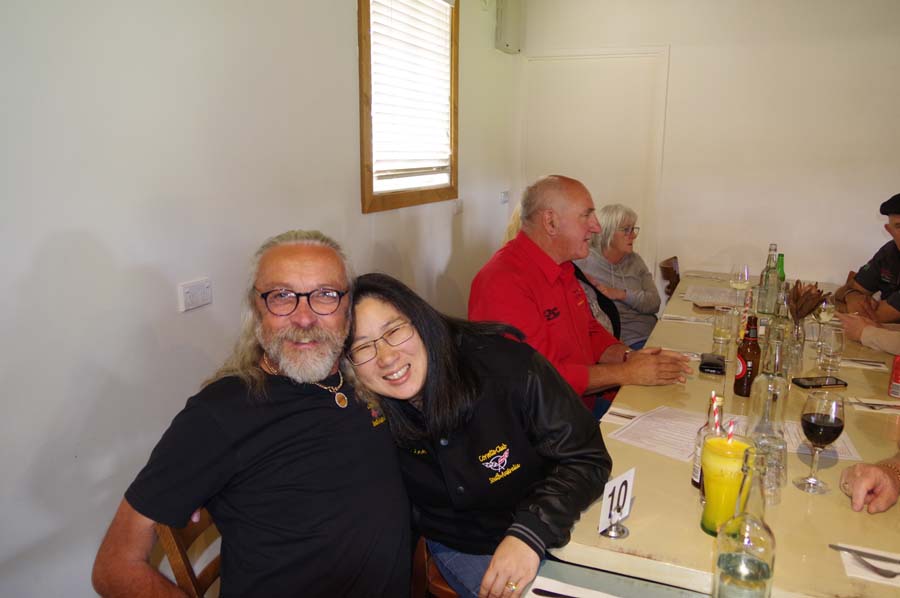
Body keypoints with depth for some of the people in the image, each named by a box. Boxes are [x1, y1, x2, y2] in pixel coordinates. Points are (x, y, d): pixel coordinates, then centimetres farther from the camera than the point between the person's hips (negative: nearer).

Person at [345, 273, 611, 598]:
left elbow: (587, 459, -17)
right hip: (460, 548, 0)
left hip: (553, 531, 1)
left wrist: (531, 533, -29)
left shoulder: (508, 366, -24)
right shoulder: (369, 415, -15)